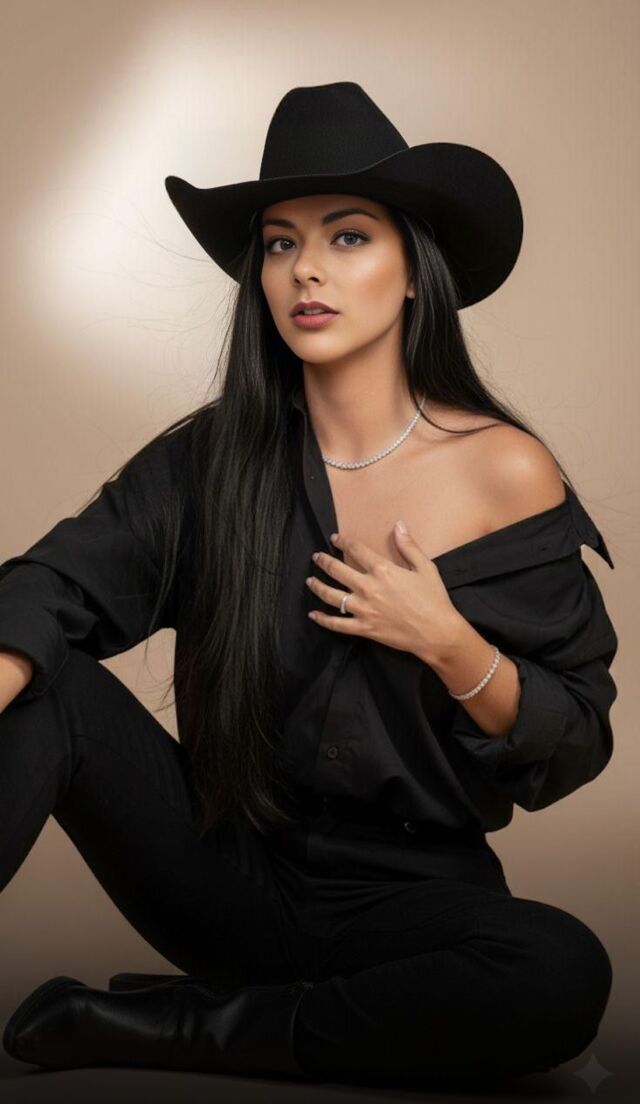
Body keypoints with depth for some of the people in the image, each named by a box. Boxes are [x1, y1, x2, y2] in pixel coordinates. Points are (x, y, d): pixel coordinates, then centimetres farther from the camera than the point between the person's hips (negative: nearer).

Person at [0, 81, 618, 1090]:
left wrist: (448, 643, -20)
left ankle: (163, 1028, -19)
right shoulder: (213, 459, -1)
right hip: (225, 864, 1)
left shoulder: (507, 474, -6)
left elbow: (579, 745, -3)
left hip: (410, 892, -1)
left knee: (565, 975, -33)